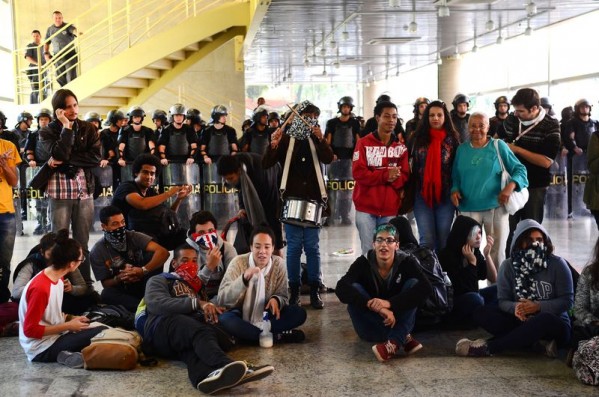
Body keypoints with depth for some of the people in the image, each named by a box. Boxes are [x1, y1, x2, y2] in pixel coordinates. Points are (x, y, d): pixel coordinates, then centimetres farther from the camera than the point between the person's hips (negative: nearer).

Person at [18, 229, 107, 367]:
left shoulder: (58, 279, 6)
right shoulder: (40, 288, -22)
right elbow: (30, 330, -20)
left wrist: (71, 319, 2)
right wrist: (68, 326, -16)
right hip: (42, 349, -10)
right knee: (102, 333, -18)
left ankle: (69, 353, -12)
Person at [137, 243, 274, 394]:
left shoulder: (199, 286, 40)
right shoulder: (159, 280, 22)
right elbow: (156, 303, -4)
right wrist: (197, 303, -14)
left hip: (193, 328, 4)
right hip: (162, 325, -4)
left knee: (195, 343, -37)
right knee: (201, 332, -39)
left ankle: (205, 375, -73)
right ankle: (225, 365, -70)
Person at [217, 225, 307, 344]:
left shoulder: (278, 264, -5)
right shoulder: (238, 263, -14)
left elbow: (283, 296, 1)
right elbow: (222, 300, -22)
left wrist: (276, 300, -24)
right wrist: (243, 279, -37)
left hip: (266, 316, 3)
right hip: (242, 317, -3)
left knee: (299, 313, -19)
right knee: (224, 319, -36)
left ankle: (246, 335, -25)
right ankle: (276, 336, -28)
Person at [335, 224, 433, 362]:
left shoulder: (406, 262, -12)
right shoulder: (363, 263, -13)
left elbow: (426, 288, -29)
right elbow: (341, 288, -30)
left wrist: (389, 303, -40)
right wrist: (374, 305, -42)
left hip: (397, 320, 0)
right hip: (371, 328, 0)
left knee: (413, 283, -21)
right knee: (354, 289, -26)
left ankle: (394, 343, -33)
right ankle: (404, 338, -26)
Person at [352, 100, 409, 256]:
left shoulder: (401, 147, 8)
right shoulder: (364, 143, -1)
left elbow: (405, 176, 4)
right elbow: (358, 173, -9)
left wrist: (394, 178, -18)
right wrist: (385, 175, -19)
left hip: (390, 209, 2)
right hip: (366, 207, -2)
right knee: (369, 251, 0)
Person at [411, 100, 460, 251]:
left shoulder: (452, 139, 3)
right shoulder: (418, 137, 5)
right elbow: (411, 164, 5)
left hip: (445, 194, 0)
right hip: (422, 194, 0)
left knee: (443, 238, 6)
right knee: (427, 239, -3)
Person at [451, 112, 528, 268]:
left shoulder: (498, 146, -1)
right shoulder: (462, 149, 8)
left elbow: (519, 169, -3)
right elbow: (456, 177, 14)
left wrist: (510, 186, -21)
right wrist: (455, 190, -7)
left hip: (495, 206, -2)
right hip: (469, 208, 2)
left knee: (497, 250, 7)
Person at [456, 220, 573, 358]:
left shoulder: (557, 264, -6)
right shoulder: (509, 266, 1)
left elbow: (567, 300, -8)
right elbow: (503, 300, -2)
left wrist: (538, 306, -23)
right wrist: (515, 307, -26)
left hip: (553, 325, -3)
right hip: (521, 322, 3)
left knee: (546, 319, -40)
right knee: (481, 313, -18)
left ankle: (488, 347, -35)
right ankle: (536, 343, -30)